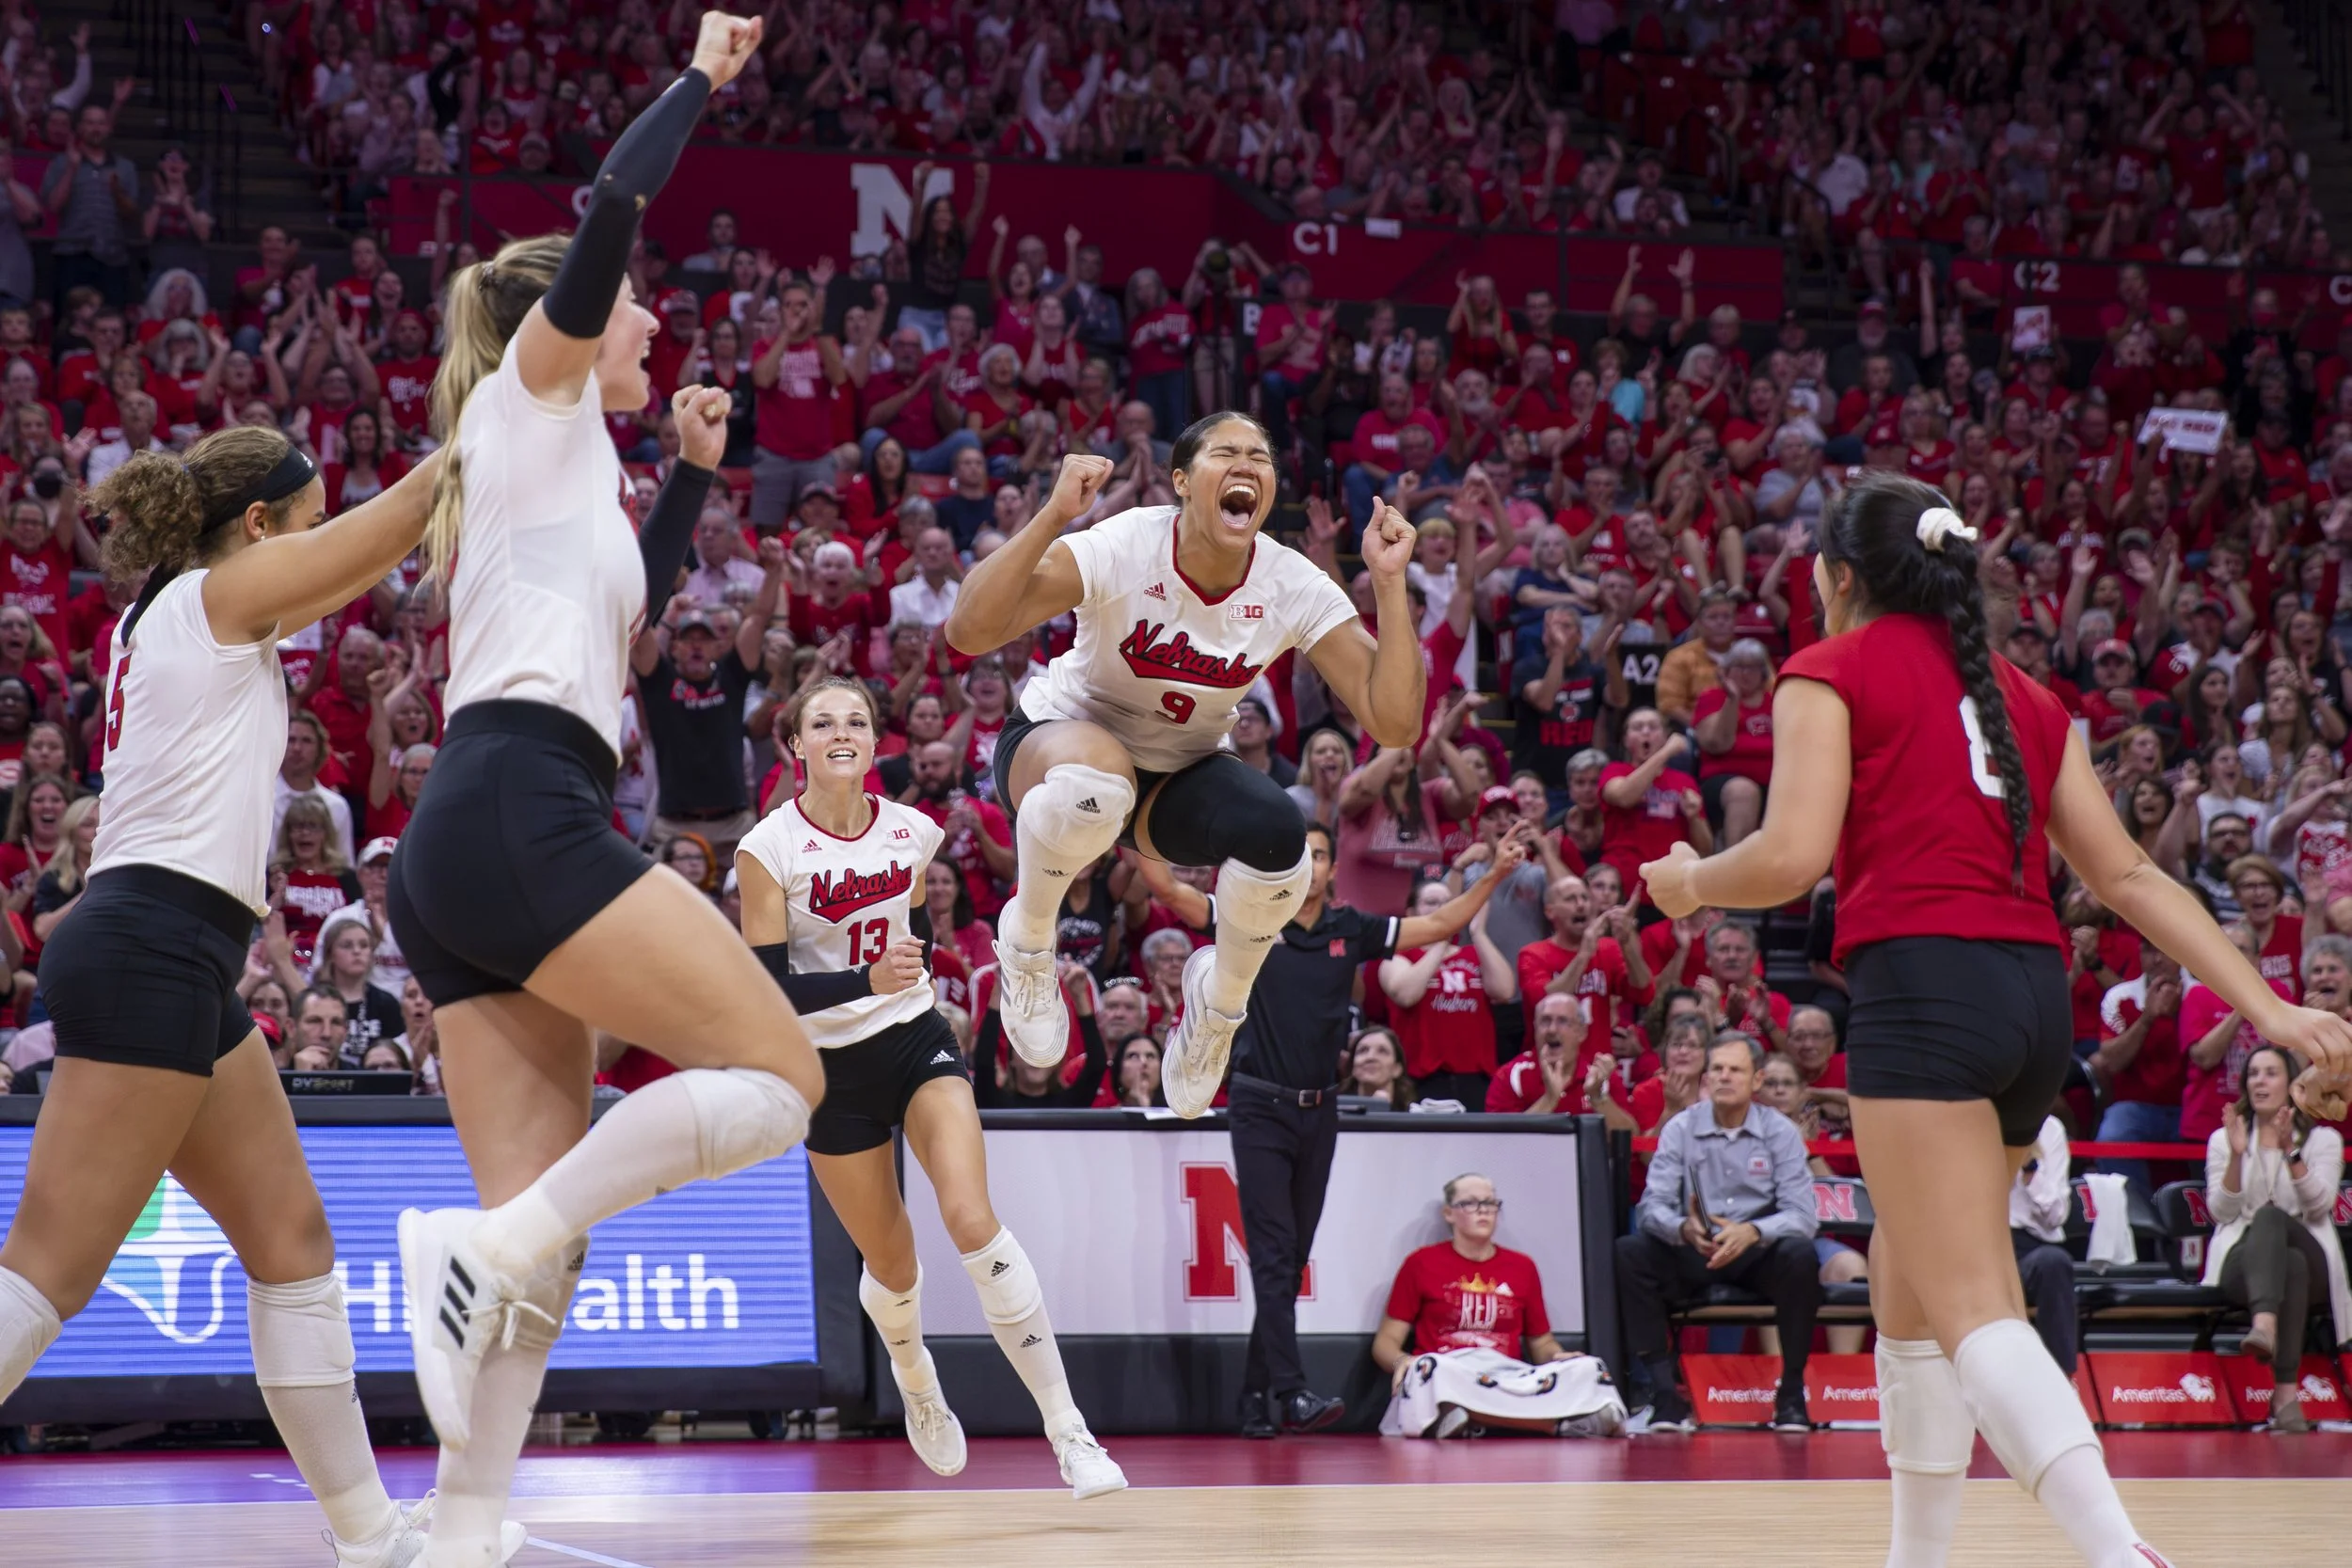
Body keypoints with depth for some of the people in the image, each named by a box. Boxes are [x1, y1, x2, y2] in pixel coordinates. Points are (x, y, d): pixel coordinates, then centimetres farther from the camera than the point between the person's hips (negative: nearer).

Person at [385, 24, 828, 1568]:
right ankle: (487, 1243, -23)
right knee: (778, 1077, -13)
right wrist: (703, 76, 2)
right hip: (520, 814, -9)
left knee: (543, 1251, 1)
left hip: (462, 858, 9)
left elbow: (631, 603, 48)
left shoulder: (562, 468, 31)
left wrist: (693, 466, 42)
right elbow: (609, 217, -9)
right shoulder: (532, 391, 8)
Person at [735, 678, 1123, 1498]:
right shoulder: (768, 849, -14)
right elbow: (767, 985, -19)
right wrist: (866, 981, -32)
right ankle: (918, 1390, 44)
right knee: (893, 1266, 8)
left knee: (972, 1222, -20)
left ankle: (1069, 1431, -20)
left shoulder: (912, 831, -2)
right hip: (832, 1066, -1)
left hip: (916, 1038, 1)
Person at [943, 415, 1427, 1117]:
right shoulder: (1124, 548, -27)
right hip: (1059, 742, -3)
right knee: (1096, 778, -42)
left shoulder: (1294, 589, -17)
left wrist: (1390, 585, -30)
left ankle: (1219, 1002, 3)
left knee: (1279, 841, -30)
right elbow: (967, 630, -38)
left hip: (1181, 773, 3)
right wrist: (1053, 516, -47)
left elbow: (1394, 722, -23)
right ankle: (1027, 938, -9)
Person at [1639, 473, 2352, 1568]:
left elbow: (1791, 860, -8)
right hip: (2036, 994, 7)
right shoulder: (2023, 697, 22)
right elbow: (2127, 875, 15)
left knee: (1974, 1312, -14)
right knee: (1907, 1288, 21)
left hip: (1922, 988, -7)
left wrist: (1689, 883, 12)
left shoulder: (1830, 673, 4)